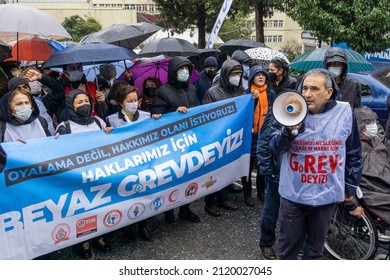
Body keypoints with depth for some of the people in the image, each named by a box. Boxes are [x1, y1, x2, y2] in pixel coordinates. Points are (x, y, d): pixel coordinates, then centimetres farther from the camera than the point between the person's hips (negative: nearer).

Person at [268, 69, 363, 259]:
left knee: (315, 248, 21)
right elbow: (274, 147, -12)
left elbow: (354, 155, 6)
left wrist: (351, 189, 11)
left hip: (327, 196, 1)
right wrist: (289, 130, -32)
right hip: (293, 195, 0)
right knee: (288, 247, 16)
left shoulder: (344, 112, -5)